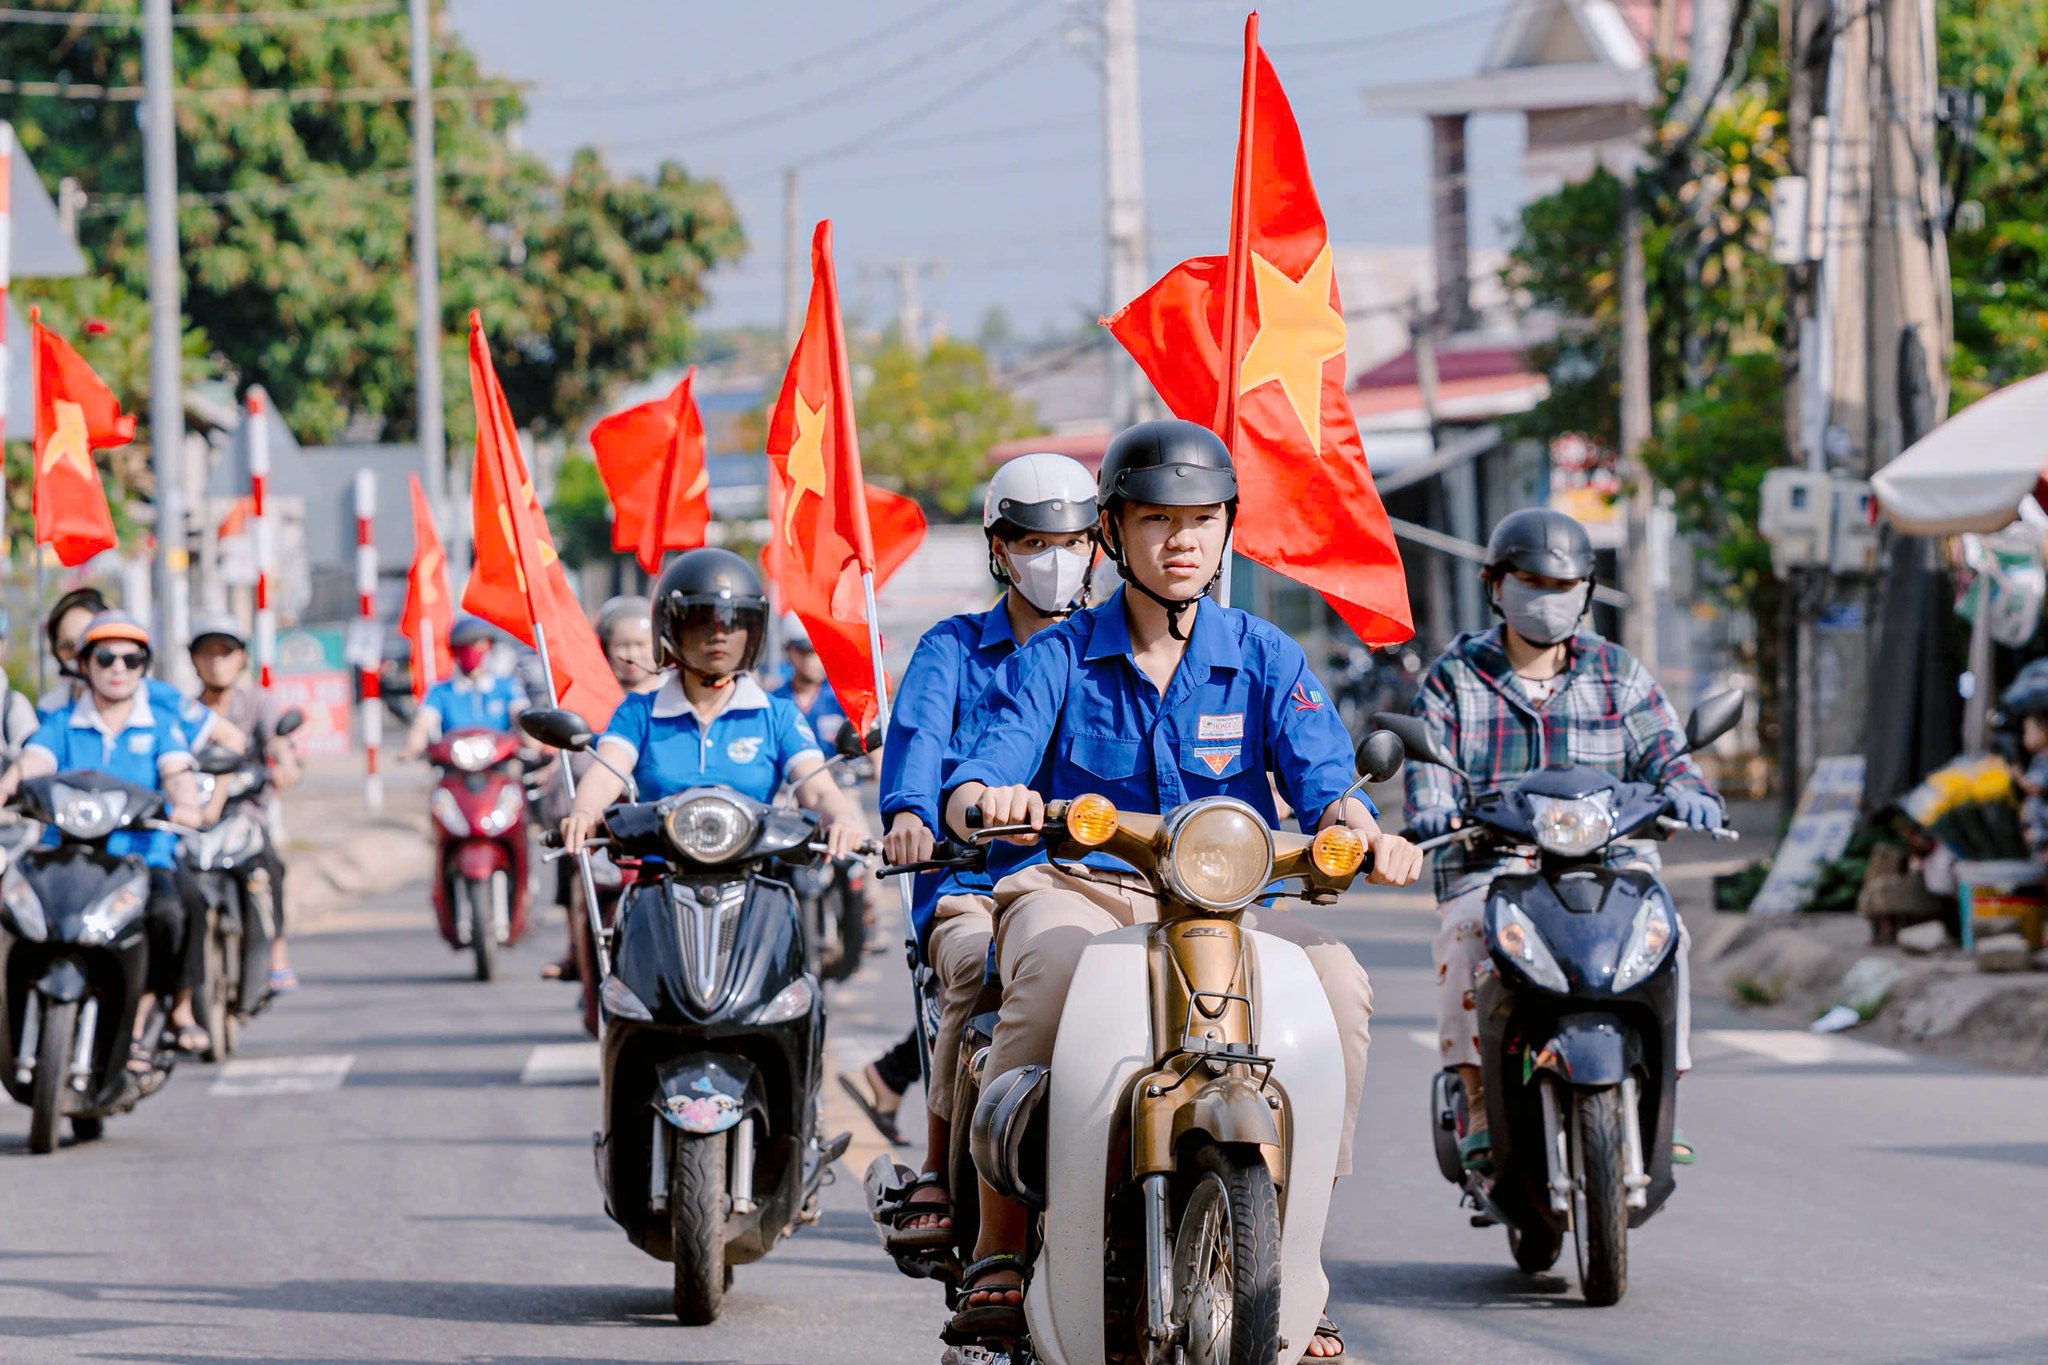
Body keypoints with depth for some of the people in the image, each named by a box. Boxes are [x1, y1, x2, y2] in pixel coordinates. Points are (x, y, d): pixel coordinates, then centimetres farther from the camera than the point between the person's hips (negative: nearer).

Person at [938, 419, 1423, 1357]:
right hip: (1074, 889, -2)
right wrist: (984, 800, -34)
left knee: (1336, 981, -29)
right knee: (1055, 968, -39)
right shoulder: (1053, 661, 7)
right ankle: (997, 1250, -29)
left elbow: (1319, 777, -3)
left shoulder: (1264, 658, 11)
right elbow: (969, 777, -8)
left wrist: (1355, 825, -28)